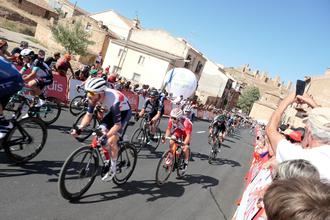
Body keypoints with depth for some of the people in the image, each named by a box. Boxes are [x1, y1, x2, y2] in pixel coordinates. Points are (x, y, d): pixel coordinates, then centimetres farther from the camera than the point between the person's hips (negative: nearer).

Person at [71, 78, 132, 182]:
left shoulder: (113, 101, -40)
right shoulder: (94, 97, -21)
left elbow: (117, 125, -34)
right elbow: (88, 115, -9)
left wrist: (106, 136, -45)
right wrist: (79, 129, -23)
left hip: (124, 112, -6)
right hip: (111, 111, 7)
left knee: (111, 141, -16)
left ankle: (113, 168, 5)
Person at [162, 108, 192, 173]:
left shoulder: (186, 122, -39)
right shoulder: (171, 120, -26)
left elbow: (188, 135, -40)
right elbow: (168, 129, -12)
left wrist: (184, 144, -53)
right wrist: (165, 137, -28)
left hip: (185, 133, -3)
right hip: (177, 131, 4)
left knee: (185, 148, -17)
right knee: (171, 142, -21)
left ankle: (186, 162, 9)